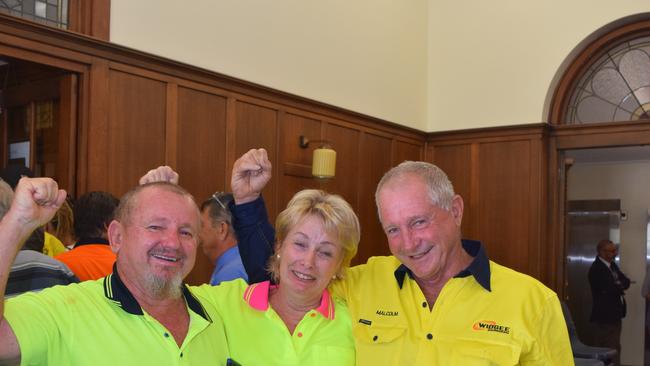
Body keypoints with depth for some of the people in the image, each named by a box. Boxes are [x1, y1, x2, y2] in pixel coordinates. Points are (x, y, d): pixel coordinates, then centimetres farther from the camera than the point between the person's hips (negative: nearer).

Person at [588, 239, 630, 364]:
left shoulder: (612, 265, 12)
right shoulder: (596, 268, -17)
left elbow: (626, 281, 7)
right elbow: (609, 289, -23)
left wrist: (619, 285, -14)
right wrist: (620, 287, -5)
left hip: (615, 315, 9)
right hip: (605, 316, -9)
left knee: (615, 349, 14)